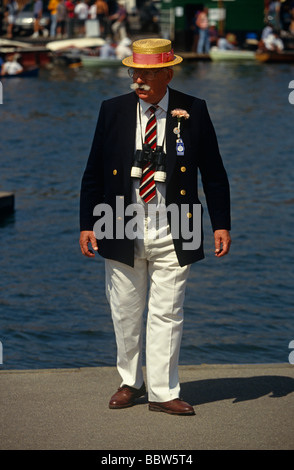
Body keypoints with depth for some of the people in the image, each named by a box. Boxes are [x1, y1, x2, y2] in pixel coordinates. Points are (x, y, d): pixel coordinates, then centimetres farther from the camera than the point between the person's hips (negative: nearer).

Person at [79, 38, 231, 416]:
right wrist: (87, 224, 2)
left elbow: (213, 173, 4)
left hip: (173, 235, -1)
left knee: (167, 314, 1)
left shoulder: (193, 112, -1)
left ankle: (163, 393, 9)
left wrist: (221, 225, 0)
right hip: (122, 231, 2)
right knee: (125, 313, 10)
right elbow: (93, 172, 7)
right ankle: (130, 382, 27)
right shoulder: (113, 111, 2)